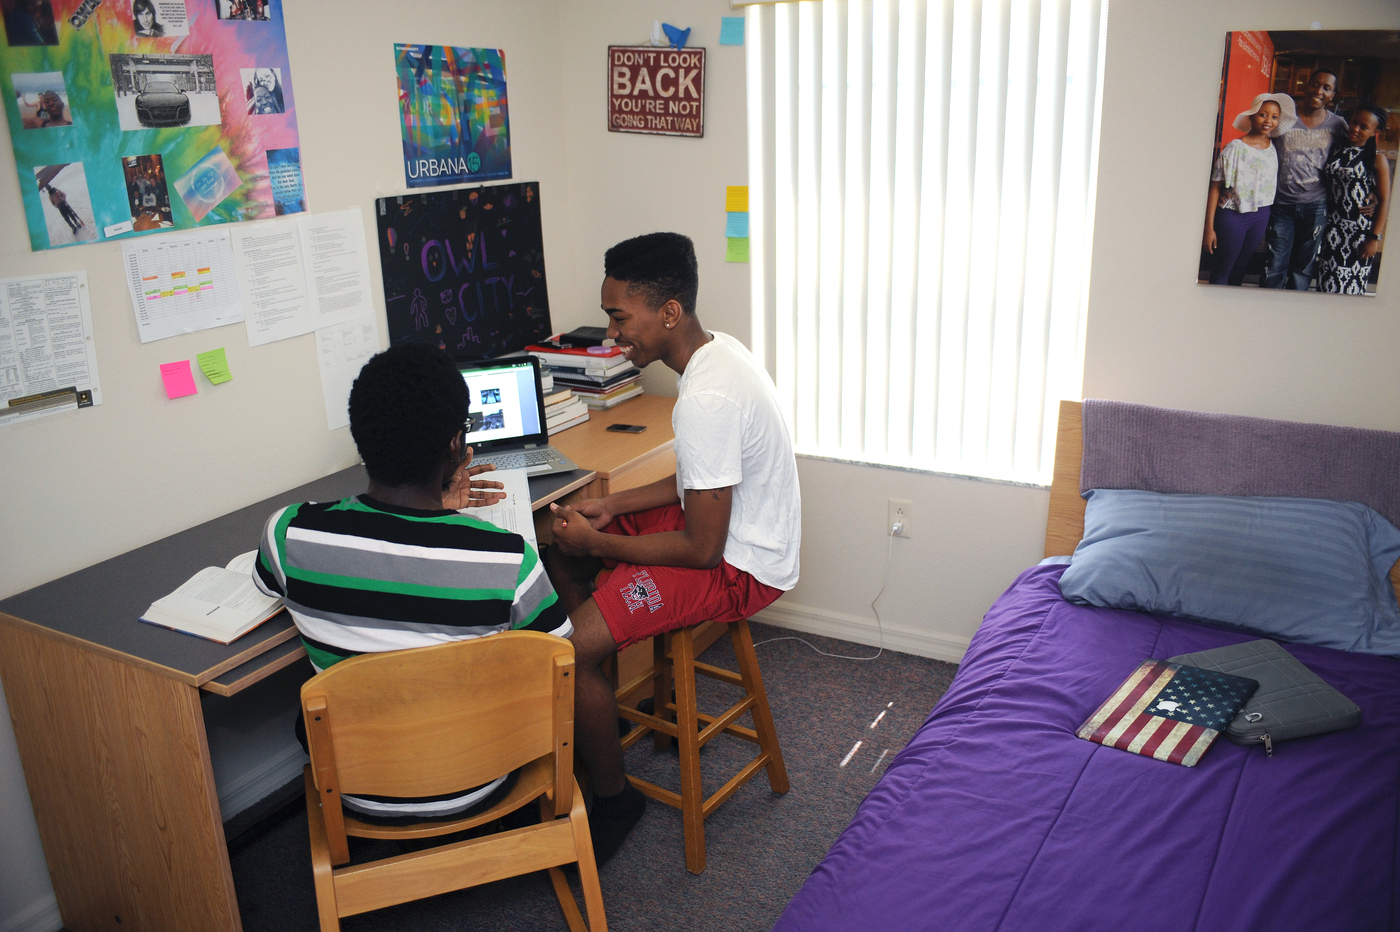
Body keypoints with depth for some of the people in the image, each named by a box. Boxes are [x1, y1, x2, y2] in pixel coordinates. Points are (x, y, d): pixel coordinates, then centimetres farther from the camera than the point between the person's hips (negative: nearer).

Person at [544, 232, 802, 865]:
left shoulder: (707, 400, -31)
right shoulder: (716, 349, 2)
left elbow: (701, 548, -27)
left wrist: (597, 543, -15)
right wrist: (612, 506, 4)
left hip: (737, 568, -11)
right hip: (728, 524, 11)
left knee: (564, 651, -18)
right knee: (557, 551, 16)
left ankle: (614, 799, 6)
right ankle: (593, 704, 28)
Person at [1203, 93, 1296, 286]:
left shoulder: (1274, 147, 3)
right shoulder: (1235, 148, -12)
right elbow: (1215, 187, -12)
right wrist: (1209, 227, -14)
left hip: (1261, 215, 5)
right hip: (1232, 215, -5)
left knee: (1240, 269, 14)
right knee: (1222, 271, 0)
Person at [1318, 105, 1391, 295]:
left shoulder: (1377, 160, -4)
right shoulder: (1336, 150, 6)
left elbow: (1384, 201, -5)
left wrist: (1375, 238, -10)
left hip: (1361, 230, -3)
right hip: (1333, 227, 3)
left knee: (1351, 287, 0)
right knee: (1328, 282, 3)